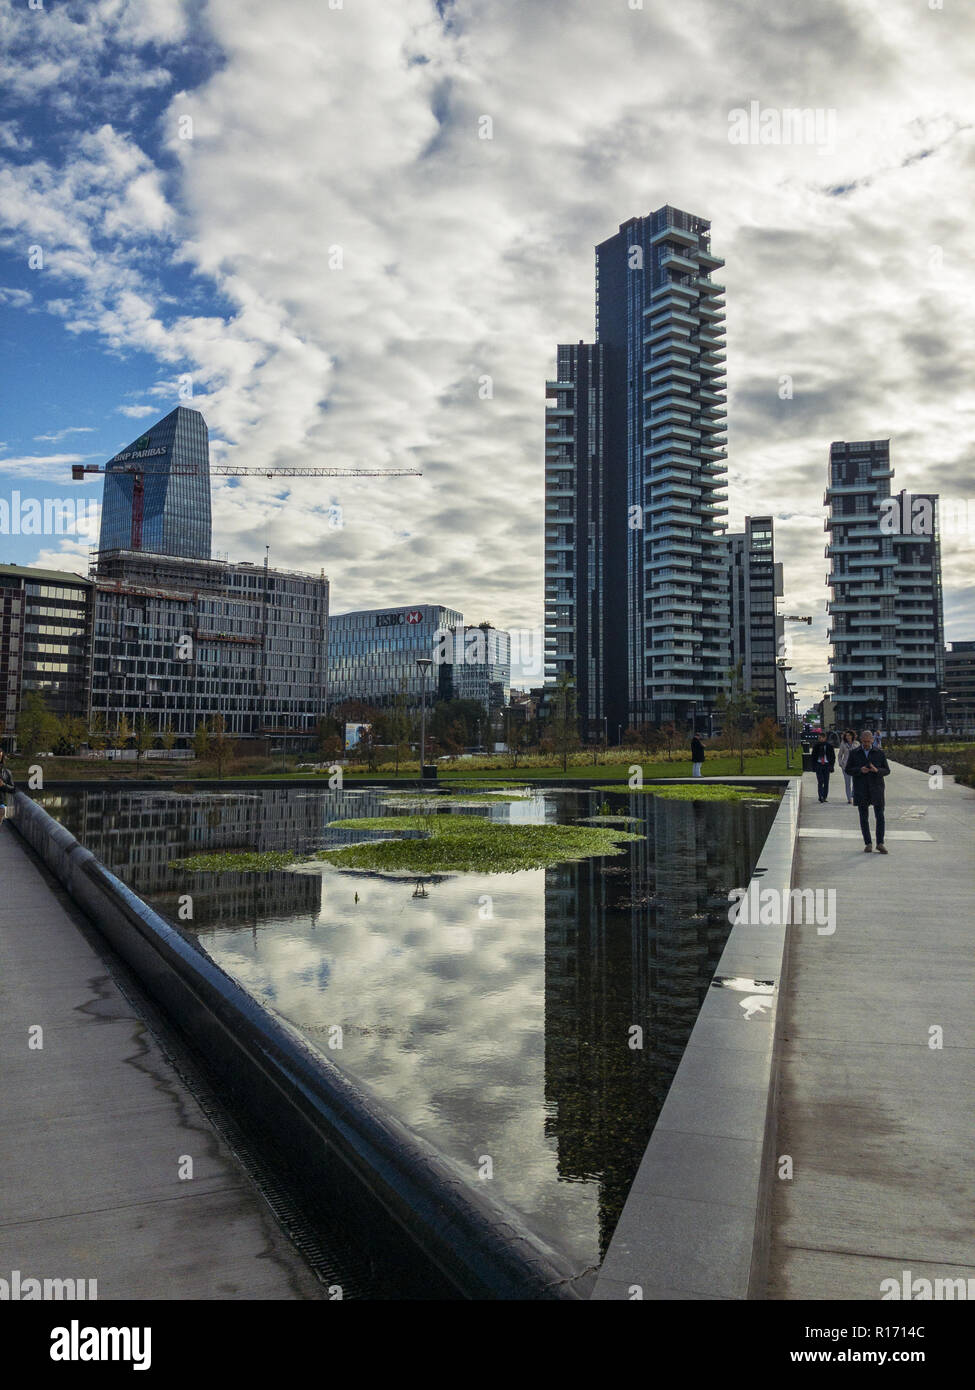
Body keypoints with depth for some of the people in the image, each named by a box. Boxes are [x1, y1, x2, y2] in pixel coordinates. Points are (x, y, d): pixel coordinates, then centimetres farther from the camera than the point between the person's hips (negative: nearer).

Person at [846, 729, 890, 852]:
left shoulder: (880, 753, 4)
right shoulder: (854, 753, 5)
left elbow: (887, 770, 4)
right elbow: (848, 769, 3)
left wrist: (877, 770, -18)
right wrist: (859, 770, -16)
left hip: (876, 789, 0)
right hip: (861, 790, 0)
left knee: (880, 816, -5)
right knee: (864, 817, 3)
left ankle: (880, 843, 2)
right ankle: (867, 844, 10)